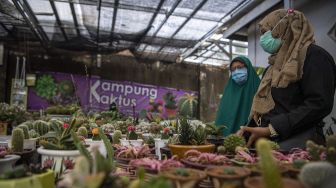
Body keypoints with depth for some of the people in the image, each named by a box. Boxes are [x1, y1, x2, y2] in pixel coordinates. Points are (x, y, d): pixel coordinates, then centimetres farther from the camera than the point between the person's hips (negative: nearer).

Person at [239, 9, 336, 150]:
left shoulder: (313, 55, -1)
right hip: (269, 141, 7)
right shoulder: (276, 64, 23)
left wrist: (271, 129, -18)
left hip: (296, 141, -7)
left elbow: (319, 104, -15)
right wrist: (247, 132, 6)